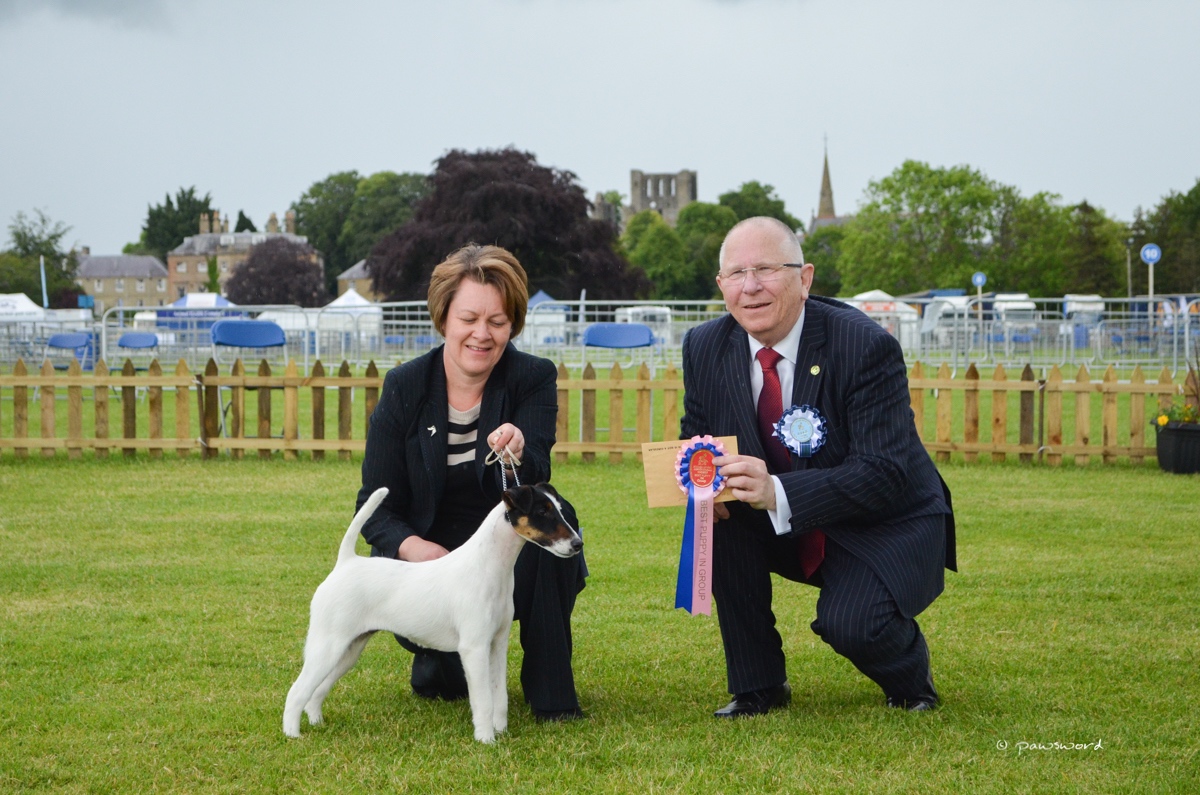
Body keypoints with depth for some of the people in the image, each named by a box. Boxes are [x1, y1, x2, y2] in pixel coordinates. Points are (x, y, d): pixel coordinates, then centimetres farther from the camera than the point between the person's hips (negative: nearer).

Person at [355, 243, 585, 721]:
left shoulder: (534, 379, -8)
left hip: (513, 557, 0)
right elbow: (376, 506, -5)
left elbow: (535, 480, -24)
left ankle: (551, 690, -19)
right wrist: (412, 546, -27)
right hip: (429, 553, 1)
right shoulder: (405, 387, -6)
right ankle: (440, 666, 10)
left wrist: (516, 457, -48)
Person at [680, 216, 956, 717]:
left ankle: (910, 678, 10)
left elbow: (885, 474, -30)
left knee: (851, 624, -30)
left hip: (886, 525, -5)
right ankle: (757, 688, -6)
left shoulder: (865, 347, -24)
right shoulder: (705, 348, -8)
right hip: (784, 526, 5)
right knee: (718, 518, -23)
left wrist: (778, 492, -44)